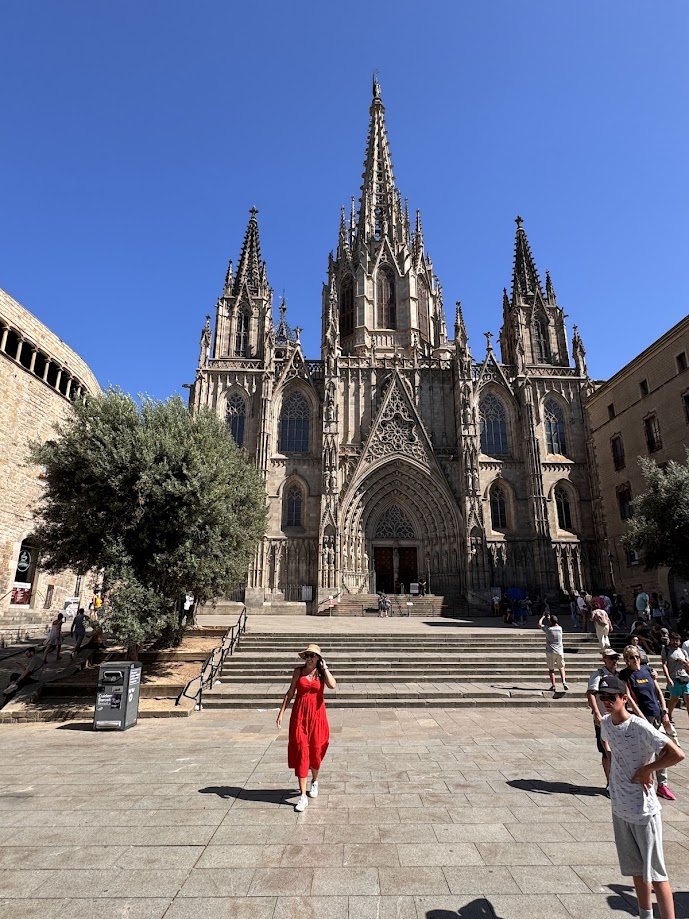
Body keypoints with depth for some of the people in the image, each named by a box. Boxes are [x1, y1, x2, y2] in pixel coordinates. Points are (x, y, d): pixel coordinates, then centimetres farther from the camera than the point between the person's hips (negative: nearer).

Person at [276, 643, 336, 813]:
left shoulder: (322, 672, -3)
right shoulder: (298, 671, 0)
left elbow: (332, 685, -22)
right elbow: (290, 692, 5)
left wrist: (324, 667, -16)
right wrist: (281, 712, 2)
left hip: (317, 714, 0)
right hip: (299, 714, 0)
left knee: (315, 751, 12)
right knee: (301, 751, -3)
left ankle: (314, 781, 40)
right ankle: (303, 796, 4)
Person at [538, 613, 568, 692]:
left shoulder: (548, 628, -9)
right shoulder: (560, 628, 0)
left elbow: (539, 624, 7)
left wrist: (543, 617, 19)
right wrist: (549, 618, 33)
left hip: (550, 652, -2)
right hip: (559, 652, 3)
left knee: (551, 669, 7)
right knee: (561, 667, 17)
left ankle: (553, 685, 1)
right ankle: (564, 682, -1)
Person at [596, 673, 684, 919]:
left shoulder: (640, 727, -24)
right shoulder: (605, 723, -4)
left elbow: (677, 754, -30)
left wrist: (646, 770, -19)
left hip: (643, 809, -7)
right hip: (620, 808, 7)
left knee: (655, 872, 4)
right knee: (636, 869, 22)